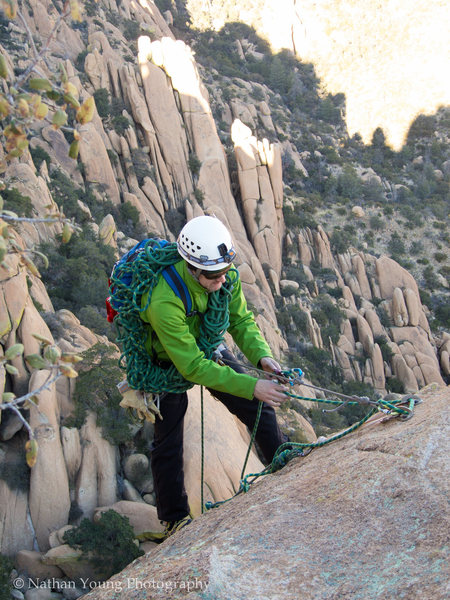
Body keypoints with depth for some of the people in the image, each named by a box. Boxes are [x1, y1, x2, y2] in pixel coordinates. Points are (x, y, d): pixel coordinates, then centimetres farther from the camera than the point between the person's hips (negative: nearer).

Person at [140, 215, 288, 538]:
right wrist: (251, 386, -42)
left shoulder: (226, 274, -24)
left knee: (259, 407, 4)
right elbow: (193, 367, -39)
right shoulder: (164, 301, -42)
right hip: (167, 360, -5)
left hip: (206, 346, 5)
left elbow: (241, 320, -11)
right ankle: (175, 519, 23)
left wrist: (262, 355, -30)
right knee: (168, 441, 3)